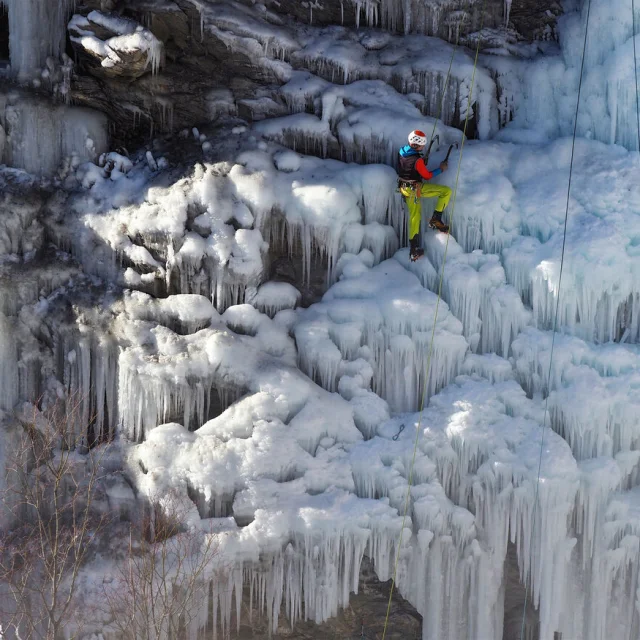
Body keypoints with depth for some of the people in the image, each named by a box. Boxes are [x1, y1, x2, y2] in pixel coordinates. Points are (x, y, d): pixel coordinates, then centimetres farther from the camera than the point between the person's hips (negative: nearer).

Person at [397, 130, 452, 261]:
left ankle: (413, 250, 19)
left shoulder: (402, 152, -3)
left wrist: (423, 163, 12)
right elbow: (427, 176, -12)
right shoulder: (417, 160, -26)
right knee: (447, 191, -4)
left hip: (405, 189, 8)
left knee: (415, 216, 18)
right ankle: (436, 220, 2)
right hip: (416, 189, -8)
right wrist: (441, 169, 1)